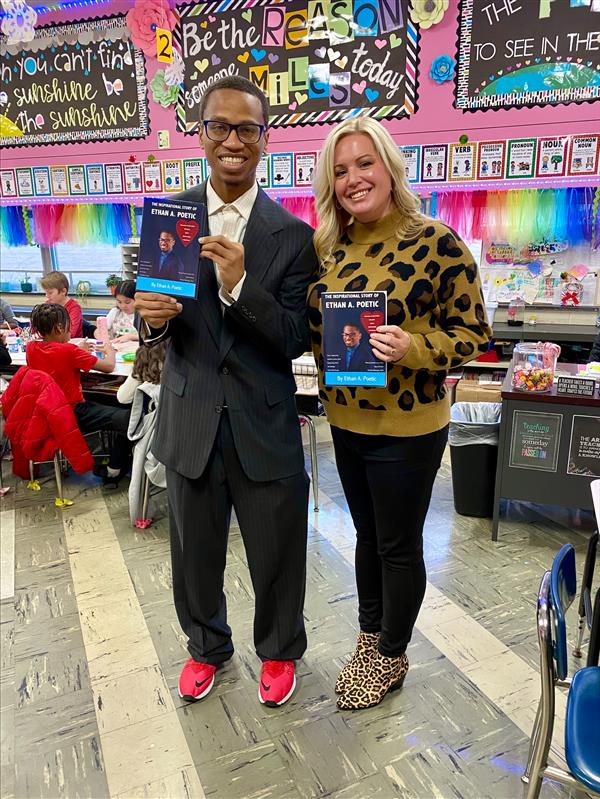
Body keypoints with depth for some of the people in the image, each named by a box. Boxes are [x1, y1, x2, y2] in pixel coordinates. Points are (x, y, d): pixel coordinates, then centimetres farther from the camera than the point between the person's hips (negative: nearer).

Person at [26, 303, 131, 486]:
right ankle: (114, 470, 2)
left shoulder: (31, 347, -2)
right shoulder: (68, 351, -21)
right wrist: (109, 350, 3)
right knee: (126, 418, -13)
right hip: (72, 415, -9)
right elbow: (109, 366, -17)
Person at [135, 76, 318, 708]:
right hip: (189, 418, 2)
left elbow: (295, 340, -11)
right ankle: (206, 647, 49)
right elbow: (154, 315, 3)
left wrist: (240, 285, -26)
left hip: (265, 424, -2)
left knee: (276, 557, 15)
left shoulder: (292, 235, -6)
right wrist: (153, 317, -20)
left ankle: (278, 651, 45)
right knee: (194, 554, 20)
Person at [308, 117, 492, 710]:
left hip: (407, 427, -5)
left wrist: (412, 348, -26)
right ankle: (369, 638, 43)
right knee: (367, 535, 21)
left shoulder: (435, 242, -13)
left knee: (398, 545, 12)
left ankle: (391, 656, 36)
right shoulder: (327, 247, 3)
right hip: (347, 421, 6)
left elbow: (473, 332, -10)